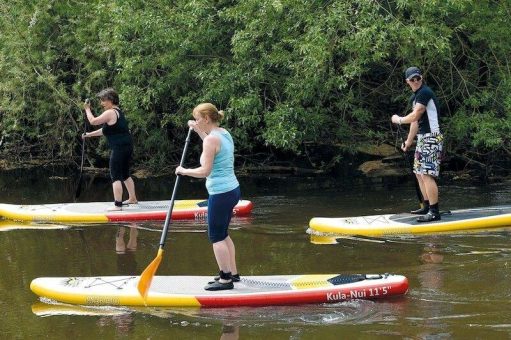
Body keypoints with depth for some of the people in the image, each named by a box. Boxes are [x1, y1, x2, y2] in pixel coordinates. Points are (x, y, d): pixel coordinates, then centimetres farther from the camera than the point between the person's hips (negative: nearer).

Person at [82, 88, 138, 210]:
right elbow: (105, 130, 24)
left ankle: (117, 205, -11)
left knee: (115, 177, -8)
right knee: (125, 174, 23)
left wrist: (87, 109, 2)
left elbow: (93, 121, -13)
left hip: (119, 148, -10)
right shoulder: (118, 112, 18)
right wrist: (89, 135, 26)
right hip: (127, 146, 10)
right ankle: (132, 198, 33)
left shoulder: (110, 113, -14)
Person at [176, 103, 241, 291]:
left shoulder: (211, 139, -18)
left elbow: (205, 171, -20)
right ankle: (233, 273, 26)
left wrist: (184, 171, -6)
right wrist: (199, 131, 29)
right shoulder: (224, 134, 10)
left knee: (216, 237, -1)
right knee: (223, 234, 20)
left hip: (220, 194, -10)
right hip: (232, 189, 10)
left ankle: (226, 279, 2)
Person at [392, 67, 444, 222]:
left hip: (431, 138, -11)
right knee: (419, 173, 17)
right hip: (422, 138, 11)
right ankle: (427, 206, 26)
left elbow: (415, 116, -19)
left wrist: (399, 120, -2)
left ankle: (434, 212, -16)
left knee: (427, 174, -15)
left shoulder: (424, 93, -15)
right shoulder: (415, 96, 16)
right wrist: (408, 141, 26)